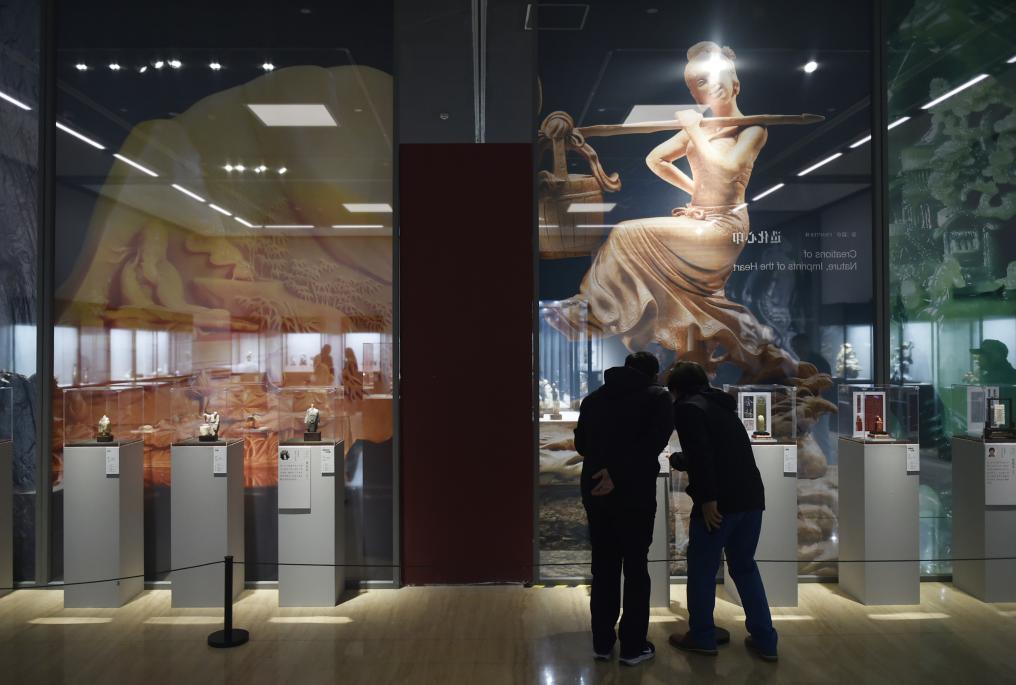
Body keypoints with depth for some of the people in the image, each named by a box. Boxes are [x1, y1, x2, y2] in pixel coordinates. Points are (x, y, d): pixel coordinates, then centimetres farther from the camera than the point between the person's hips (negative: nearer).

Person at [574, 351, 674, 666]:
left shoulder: (593, 397, 14)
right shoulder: (658, 396, 0)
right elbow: (654, 442, -16)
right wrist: (619, 472, -18)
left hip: (594, 490, 4)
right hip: (635, 492, -4)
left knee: (603, 567, 14)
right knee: (635, 569, 8)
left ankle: (602, 642, 21)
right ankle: (633, 647, 14)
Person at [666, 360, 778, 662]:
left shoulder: (687, 408, -4)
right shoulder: (722, 406, 22)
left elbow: (701, 453, -19)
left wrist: (707, 499, -19)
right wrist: (677, 460, 47)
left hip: (720, 502, -8)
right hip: (751, 498, 8)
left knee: (701, 570, 9)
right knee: (745, 567, 20)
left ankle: (702, 637, 20)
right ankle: (764, 640, 21)